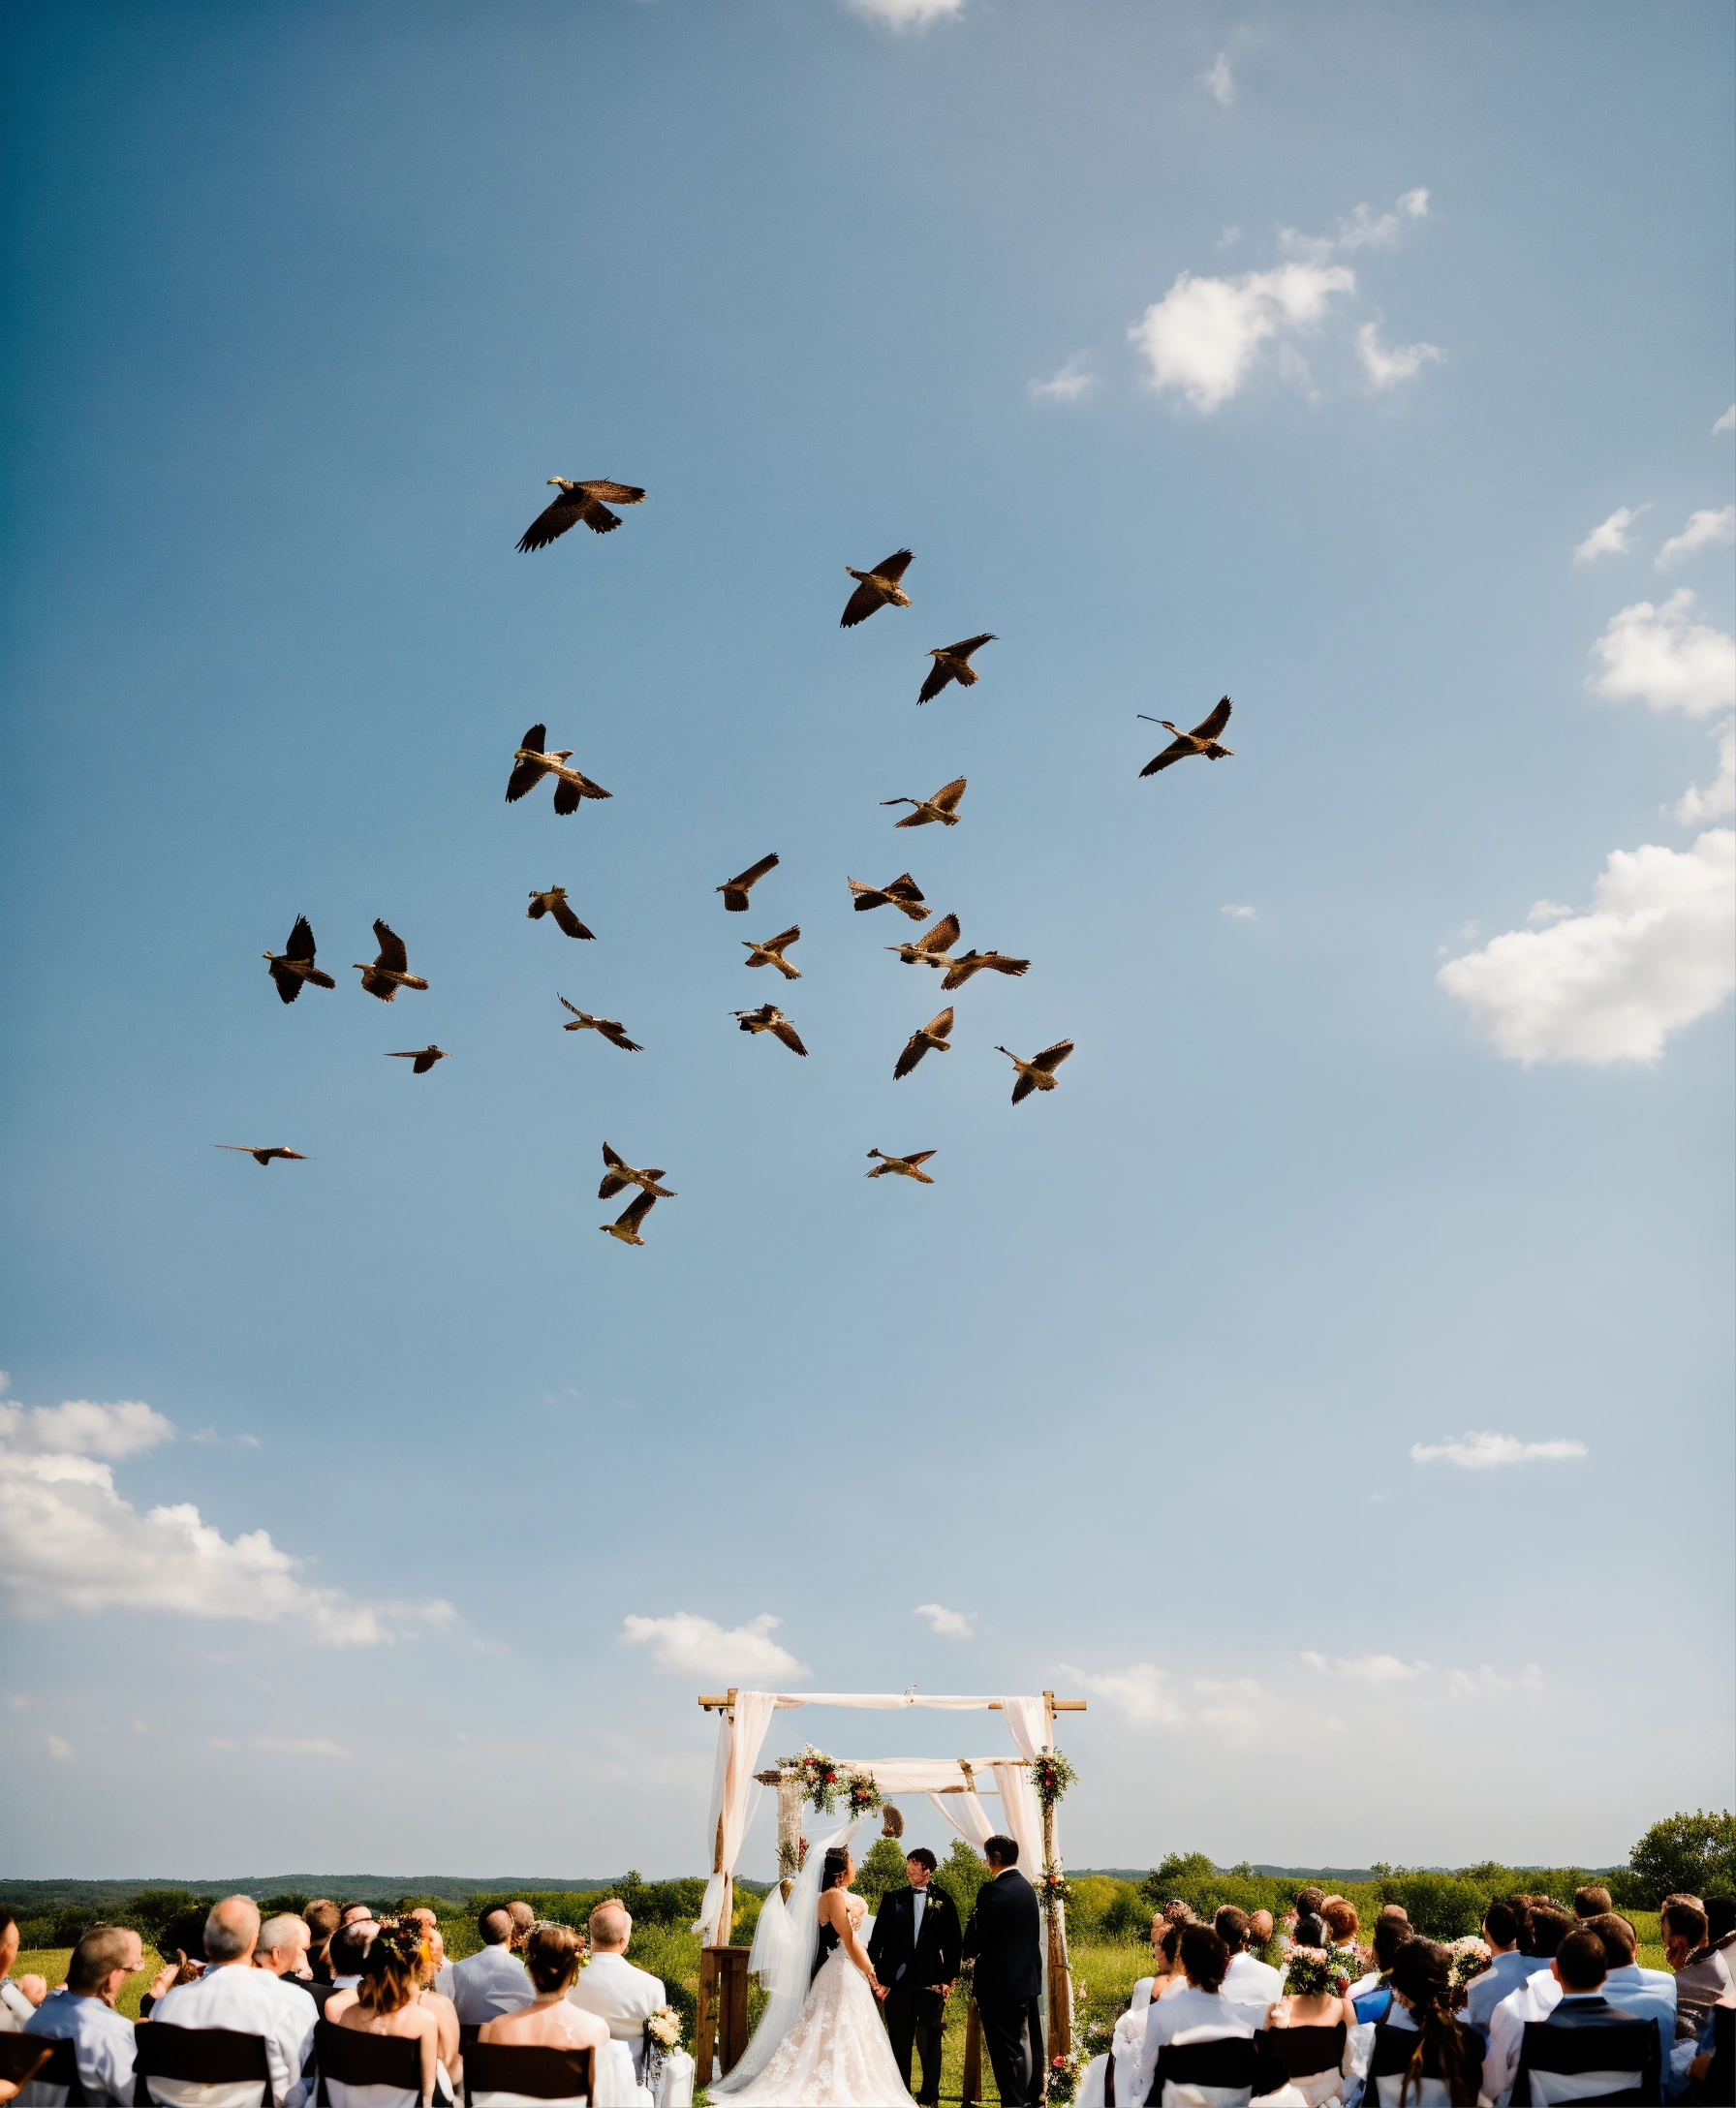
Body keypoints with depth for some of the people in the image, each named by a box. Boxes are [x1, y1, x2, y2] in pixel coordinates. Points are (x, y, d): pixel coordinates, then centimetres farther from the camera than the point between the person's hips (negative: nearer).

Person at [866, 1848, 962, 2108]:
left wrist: (949, 1978, -4)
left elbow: (953, 1941, 3)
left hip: (930, 1981, -1)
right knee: (899, 2043, 8)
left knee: (929, 2043, 2)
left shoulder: (943, 1901, 5)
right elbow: (877, 1938, 4)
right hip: (898, 1980, 1)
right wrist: (876, 1973, -4)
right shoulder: (892, 1899, 7)